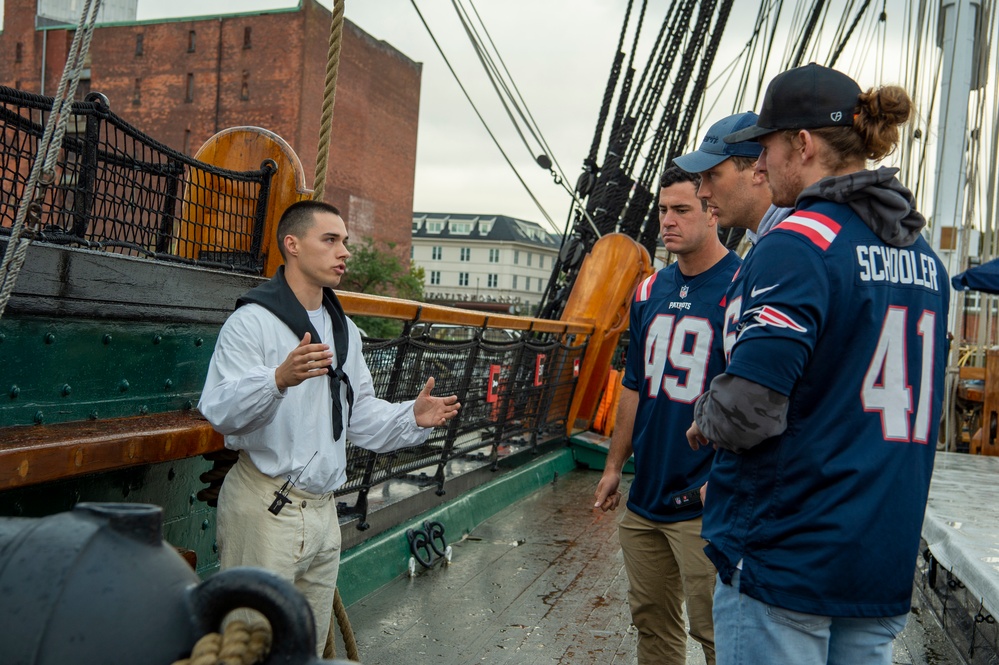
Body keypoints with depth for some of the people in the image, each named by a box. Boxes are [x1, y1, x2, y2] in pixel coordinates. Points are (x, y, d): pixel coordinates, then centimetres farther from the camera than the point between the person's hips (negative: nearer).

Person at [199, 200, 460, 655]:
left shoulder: (344, 330, 14)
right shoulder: (254, 320, -11)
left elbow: (361, 415, 16)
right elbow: (219, 409, -22)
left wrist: (413, 418, -1)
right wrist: (278, 379, -38)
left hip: (323, 510, 7)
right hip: (266, 509, -7)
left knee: (311, 643, 18)